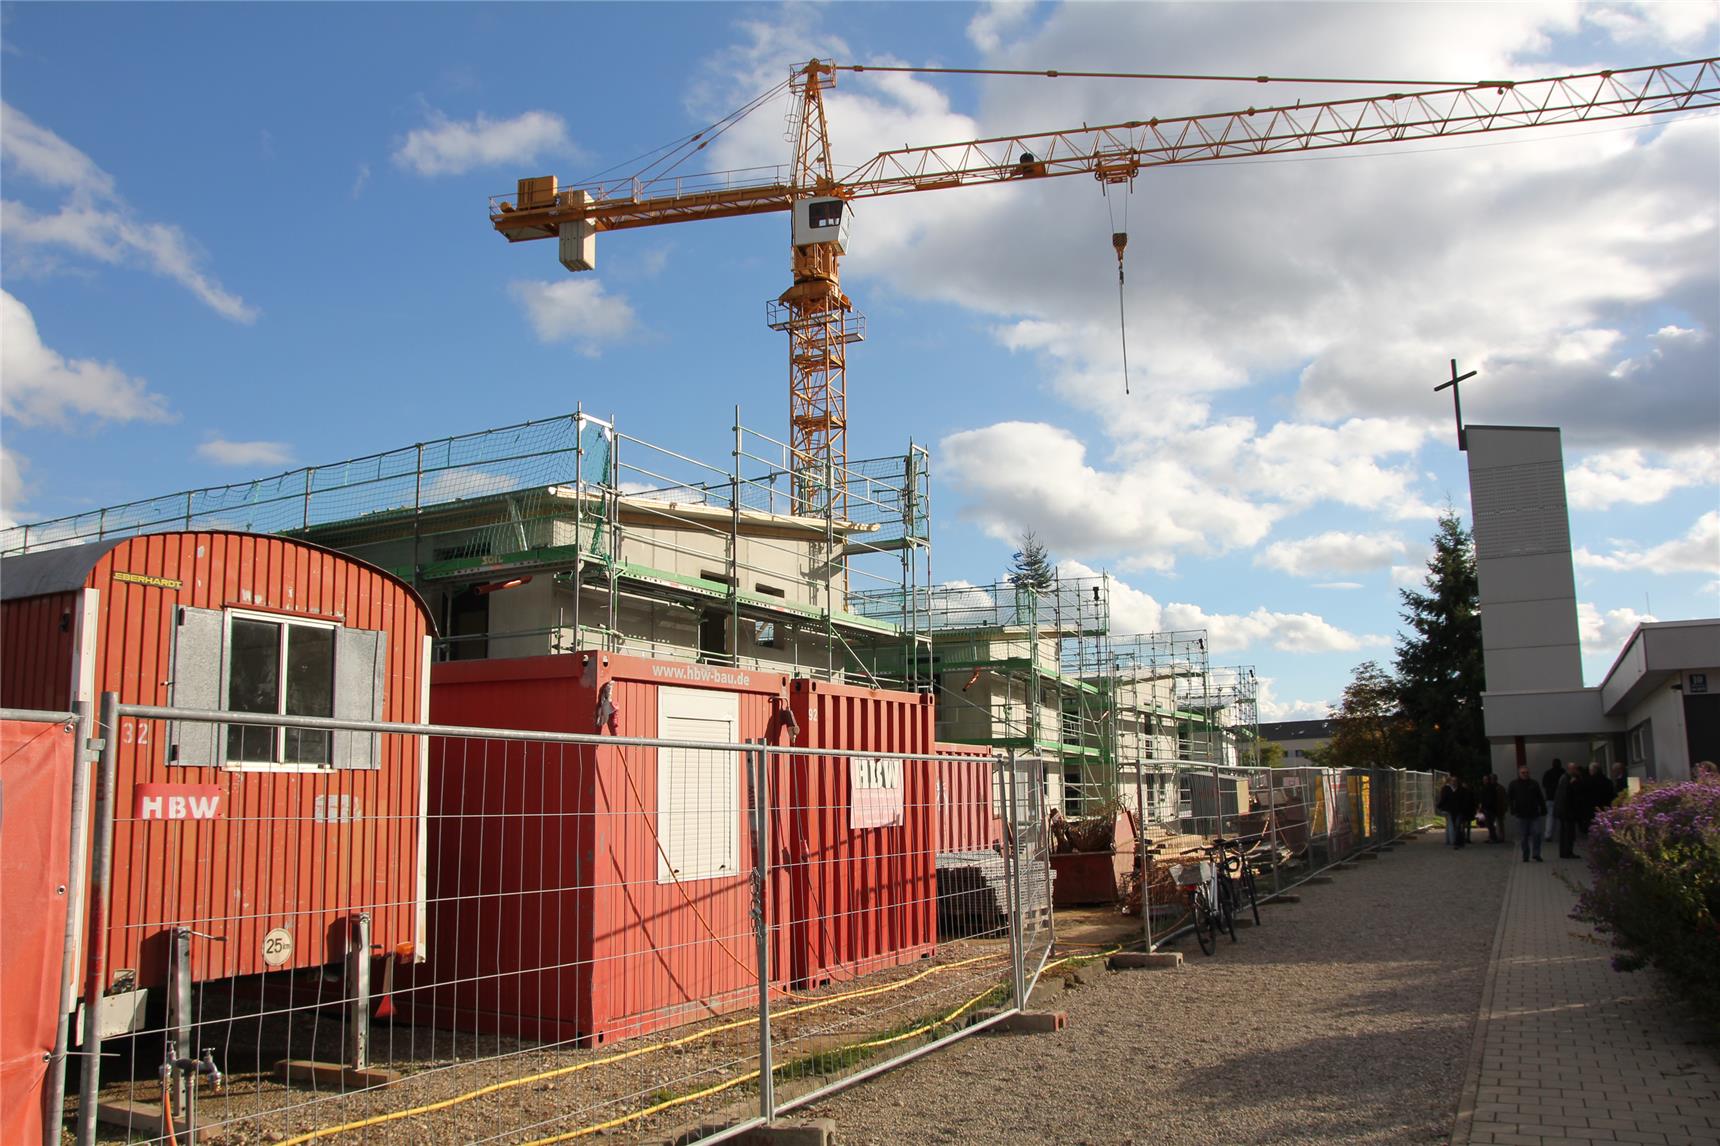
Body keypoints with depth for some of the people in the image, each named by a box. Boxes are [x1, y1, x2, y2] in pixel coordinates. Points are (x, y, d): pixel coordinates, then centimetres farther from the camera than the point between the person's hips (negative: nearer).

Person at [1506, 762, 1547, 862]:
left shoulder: (1534, 784, 7)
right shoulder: (1514, 784, 3)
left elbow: (1540, 798, 11)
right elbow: (1508, 798, 5)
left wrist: (1543, 810, 6)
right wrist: (1513, 809, -6)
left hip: (1534, 814, 1)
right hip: (1521, 815, -1)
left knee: (1537, 833, -9)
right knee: (1524, 836, 4)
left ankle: (1536, 854, 2)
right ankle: (1525, 856, 13)